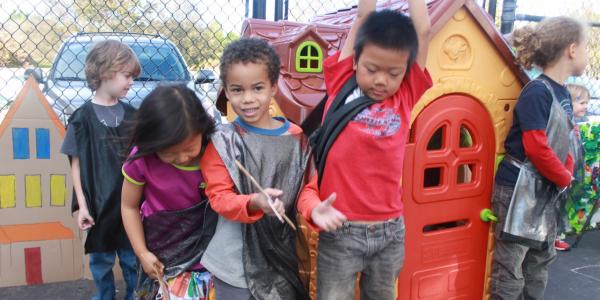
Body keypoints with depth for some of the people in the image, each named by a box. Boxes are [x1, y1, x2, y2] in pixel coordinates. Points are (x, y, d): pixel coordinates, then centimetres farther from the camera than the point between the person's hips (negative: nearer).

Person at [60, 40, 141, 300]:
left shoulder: (131, 114, 2)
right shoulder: (84, 117, -8)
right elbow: (77, 164, -5)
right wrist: (82, 205, -8)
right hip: (99, 205, -2)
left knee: (133, 258, 13)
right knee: (101, 259, 14)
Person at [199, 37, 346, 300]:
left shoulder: (295, 137, -2)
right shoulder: (221, 142, -9)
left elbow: (305, 187, 3)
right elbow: (219, 197, -12)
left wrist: (314, 209, -20)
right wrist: (254, 203, -32)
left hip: (282, 256, 3)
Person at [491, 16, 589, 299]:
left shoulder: (563, 93, 10)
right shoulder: (537, 92, -18)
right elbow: (536, 148, -23)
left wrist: (566, 173, 3)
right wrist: (565, 179, -9)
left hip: (546, 190, 10)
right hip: (520, 189, -9)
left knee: (541, 257, 20)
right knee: (511, 263, 0)